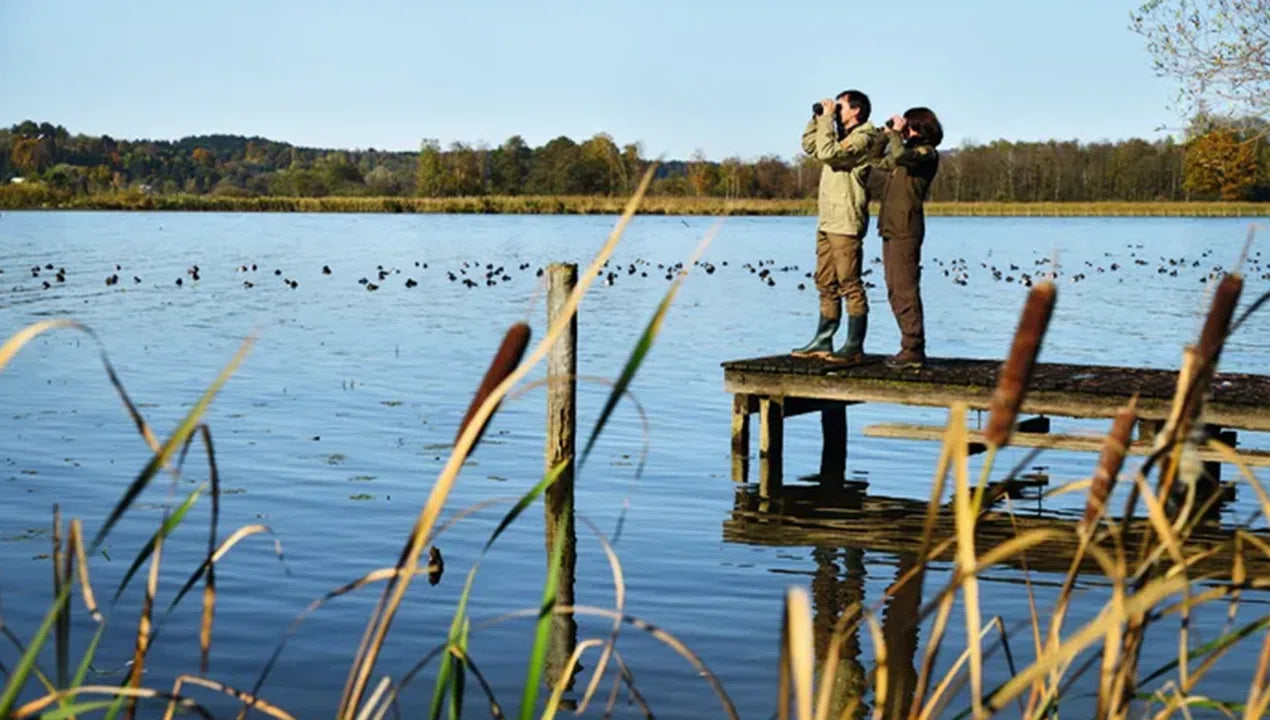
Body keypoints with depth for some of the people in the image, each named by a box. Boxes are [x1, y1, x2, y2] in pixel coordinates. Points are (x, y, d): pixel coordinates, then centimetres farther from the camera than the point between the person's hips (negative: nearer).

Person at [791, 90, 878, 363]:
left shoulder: (862, 139, -10)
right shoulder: (843, 137, 20)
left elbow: (827, 153, -23)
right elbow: (810, 146, 29)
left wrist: (827, 118, -14)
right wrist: (818, 118, 16)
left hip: (846, 223, -10)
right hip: (827, 221, 10)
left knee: (849, 284, -8)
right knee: (826, 284, 11)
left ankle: (855, 346, -7)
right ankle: (823, 341, 16)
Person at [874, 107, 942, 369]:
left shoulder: (926, 153, -6)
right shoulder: (909, 150, 21)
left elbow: (900, 156, -25)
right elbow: (879, 164, 29)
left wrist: (896, 134, -10)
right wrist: (886, 136, 18)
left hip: (905, 230, -10)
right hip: (891, 228, 10)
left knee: (905, 290, -11)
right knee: (895, 291, 11)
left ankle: (913, 350, -11)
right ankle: (912, 347, 14)